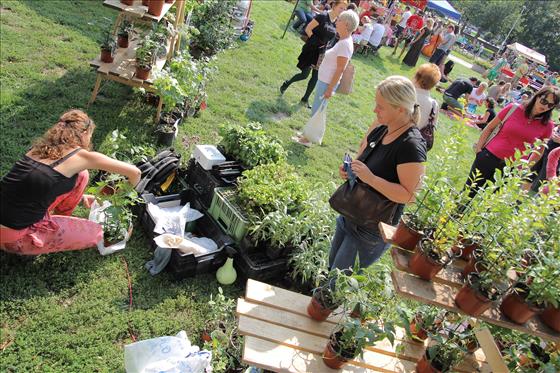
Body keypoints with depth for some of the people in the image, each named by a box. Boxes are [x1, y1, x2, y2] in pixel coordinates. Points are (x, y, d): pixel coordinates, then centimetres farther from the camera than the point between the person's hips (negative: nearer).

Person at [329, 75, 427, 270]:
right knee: (332, 263, 26)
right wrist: (349, 168, -6)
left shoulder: (411, 146, -28)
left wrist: (371, 178, -33)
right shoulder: (381, 126, -5)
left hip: (373, 228, -8)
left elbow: (408, 195, -27)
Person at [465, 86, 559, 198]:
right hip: (488, 157, -1)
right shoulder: (514, 108, -4)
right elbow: (489, 128, 4)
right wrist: (478, 149, 2)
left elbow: (538, 152, 9)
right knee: (469, 193, 8)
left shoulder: (547, 126, -1)